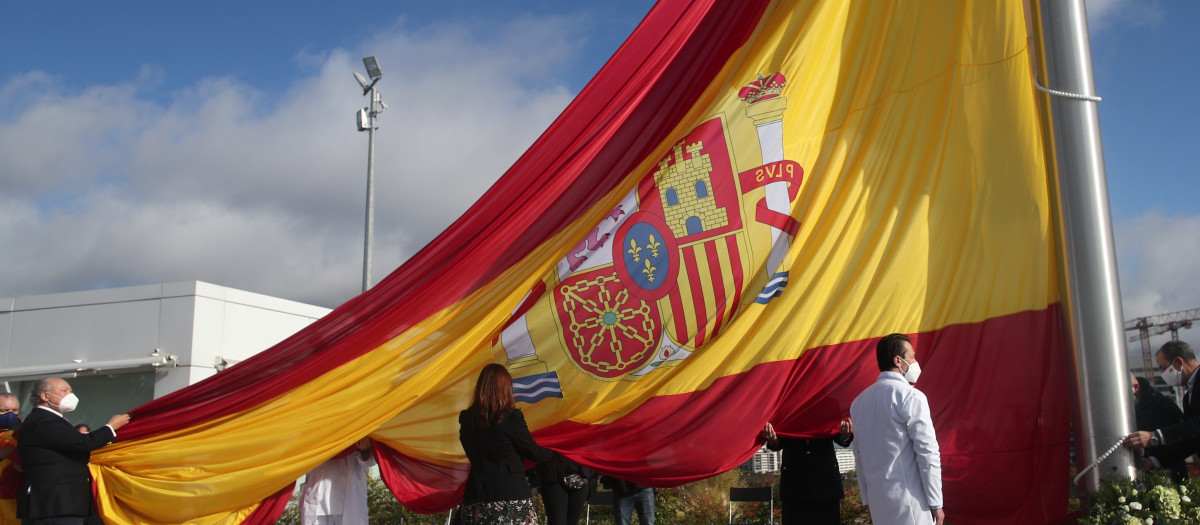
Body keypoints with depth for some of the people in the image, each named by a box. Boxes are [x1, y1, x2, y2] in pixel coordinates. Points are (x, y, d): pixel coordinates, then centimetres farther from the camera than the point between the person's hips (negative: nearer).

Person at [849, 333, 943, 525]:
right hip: (910, 506, -6)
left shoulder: (859, 401, 10)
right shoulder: (911, 397, -10)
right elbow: (927, 453, -12)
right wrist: (936, 503, -6)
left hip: (877, 503, 7)